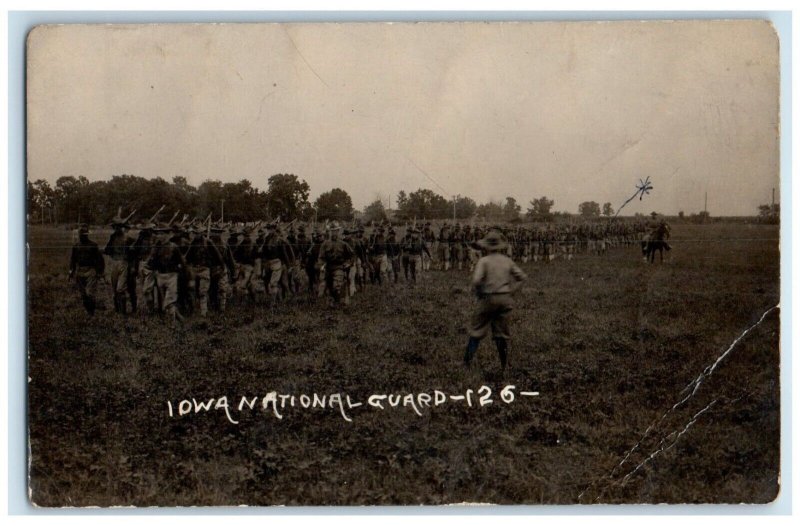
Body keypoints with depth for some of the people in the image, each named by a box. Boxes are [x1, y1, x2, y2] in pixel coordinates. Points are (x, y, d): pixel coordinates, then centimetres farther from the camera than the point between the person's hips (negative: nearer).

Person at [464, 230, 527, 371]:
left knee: (477, 330, 5)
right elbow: (522, 277, 10)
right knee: (502, 332, 11)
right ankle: (504, 365, 14)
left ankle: (467, 360, 3)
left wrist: (478, 293, -3)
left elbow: (476, 280, -21)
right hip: (505, 299, 4)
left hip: (488, 298, -4)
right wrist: (511, 289, 11)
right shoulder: (507, 261, 6)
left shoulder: (484, 261, -10)